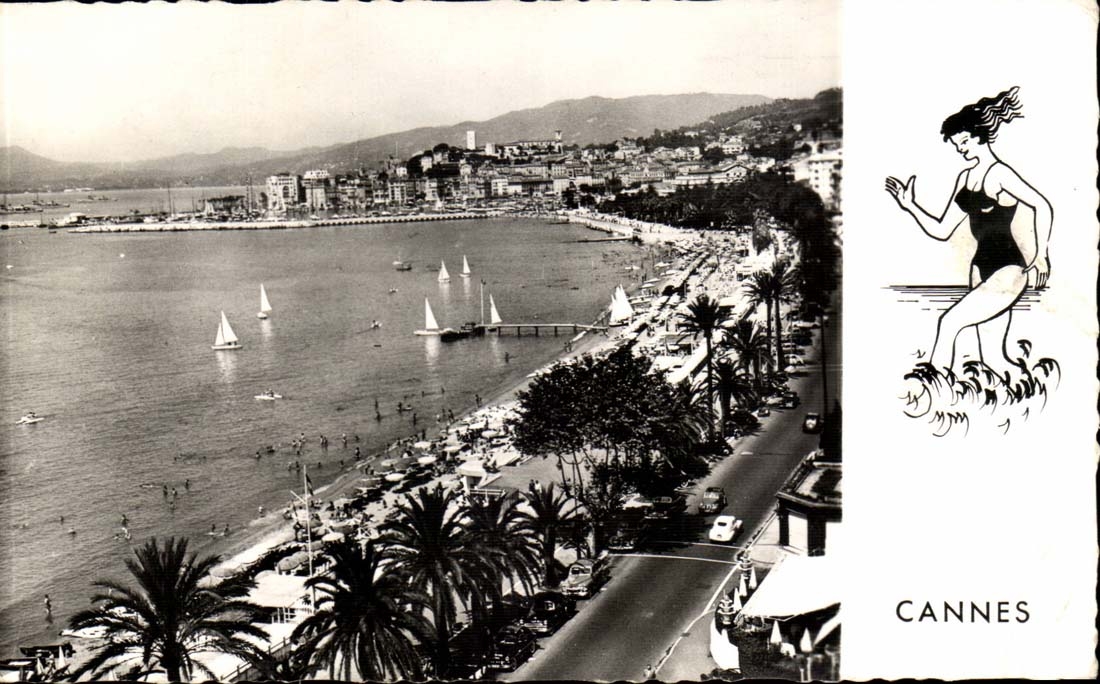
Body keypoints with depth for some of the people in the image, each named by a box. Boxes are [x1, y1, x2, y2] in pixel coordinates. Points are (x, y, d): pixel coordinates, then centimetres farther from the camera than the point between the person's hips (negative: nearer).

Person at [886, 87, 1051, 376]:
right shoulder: (965, 178, 14)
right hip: (981, 267, 8)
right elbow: (941, 230, 15)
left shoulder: (1000, 173, -10)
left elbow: (1042, 206, -19)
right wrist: (910, 205, 5)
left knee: (949, 323, -17)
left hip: (1008, 270, -8)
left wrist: (1041, 254, -22)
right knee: (993, 359, 8)